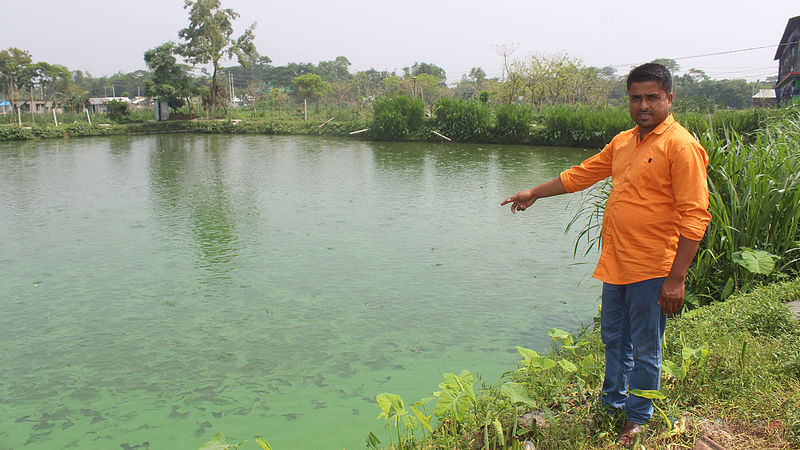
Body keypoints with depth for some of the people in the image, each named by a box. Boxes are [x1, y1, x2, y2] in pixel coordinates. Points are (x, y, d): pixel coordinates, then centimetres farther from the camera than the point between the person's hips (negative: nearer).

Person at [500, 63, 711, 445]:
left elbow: (695, 216, -17)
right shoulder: (622, 142, 10)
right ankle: (612, 400, 39)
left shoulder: (680, 146, -13)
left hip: (652, 270, -7)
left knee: (644, 349, 8)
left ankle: (638, 418, 27)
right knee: (614, 339, 20)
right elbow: (581, 174, 22)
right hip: (615, 264, 7)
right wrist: (535, 193, 23)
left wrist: (676, 277, -20)